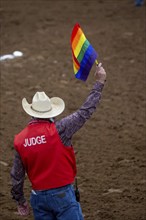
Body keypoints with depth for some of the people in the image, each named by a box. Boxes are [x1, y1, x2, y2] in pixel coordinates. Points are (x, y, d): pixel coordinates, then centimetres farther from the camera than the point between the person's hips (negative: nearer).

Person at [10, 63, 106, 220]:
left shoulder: (20, 139, 0)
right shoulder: (59, 130, -14)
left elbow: (16, 175, 8)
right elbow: (85, 112, -8)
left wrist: (20, 201, 22)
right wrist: (99, 82, 2)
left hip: (38, 197, 5)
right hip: (62, 194, -4)